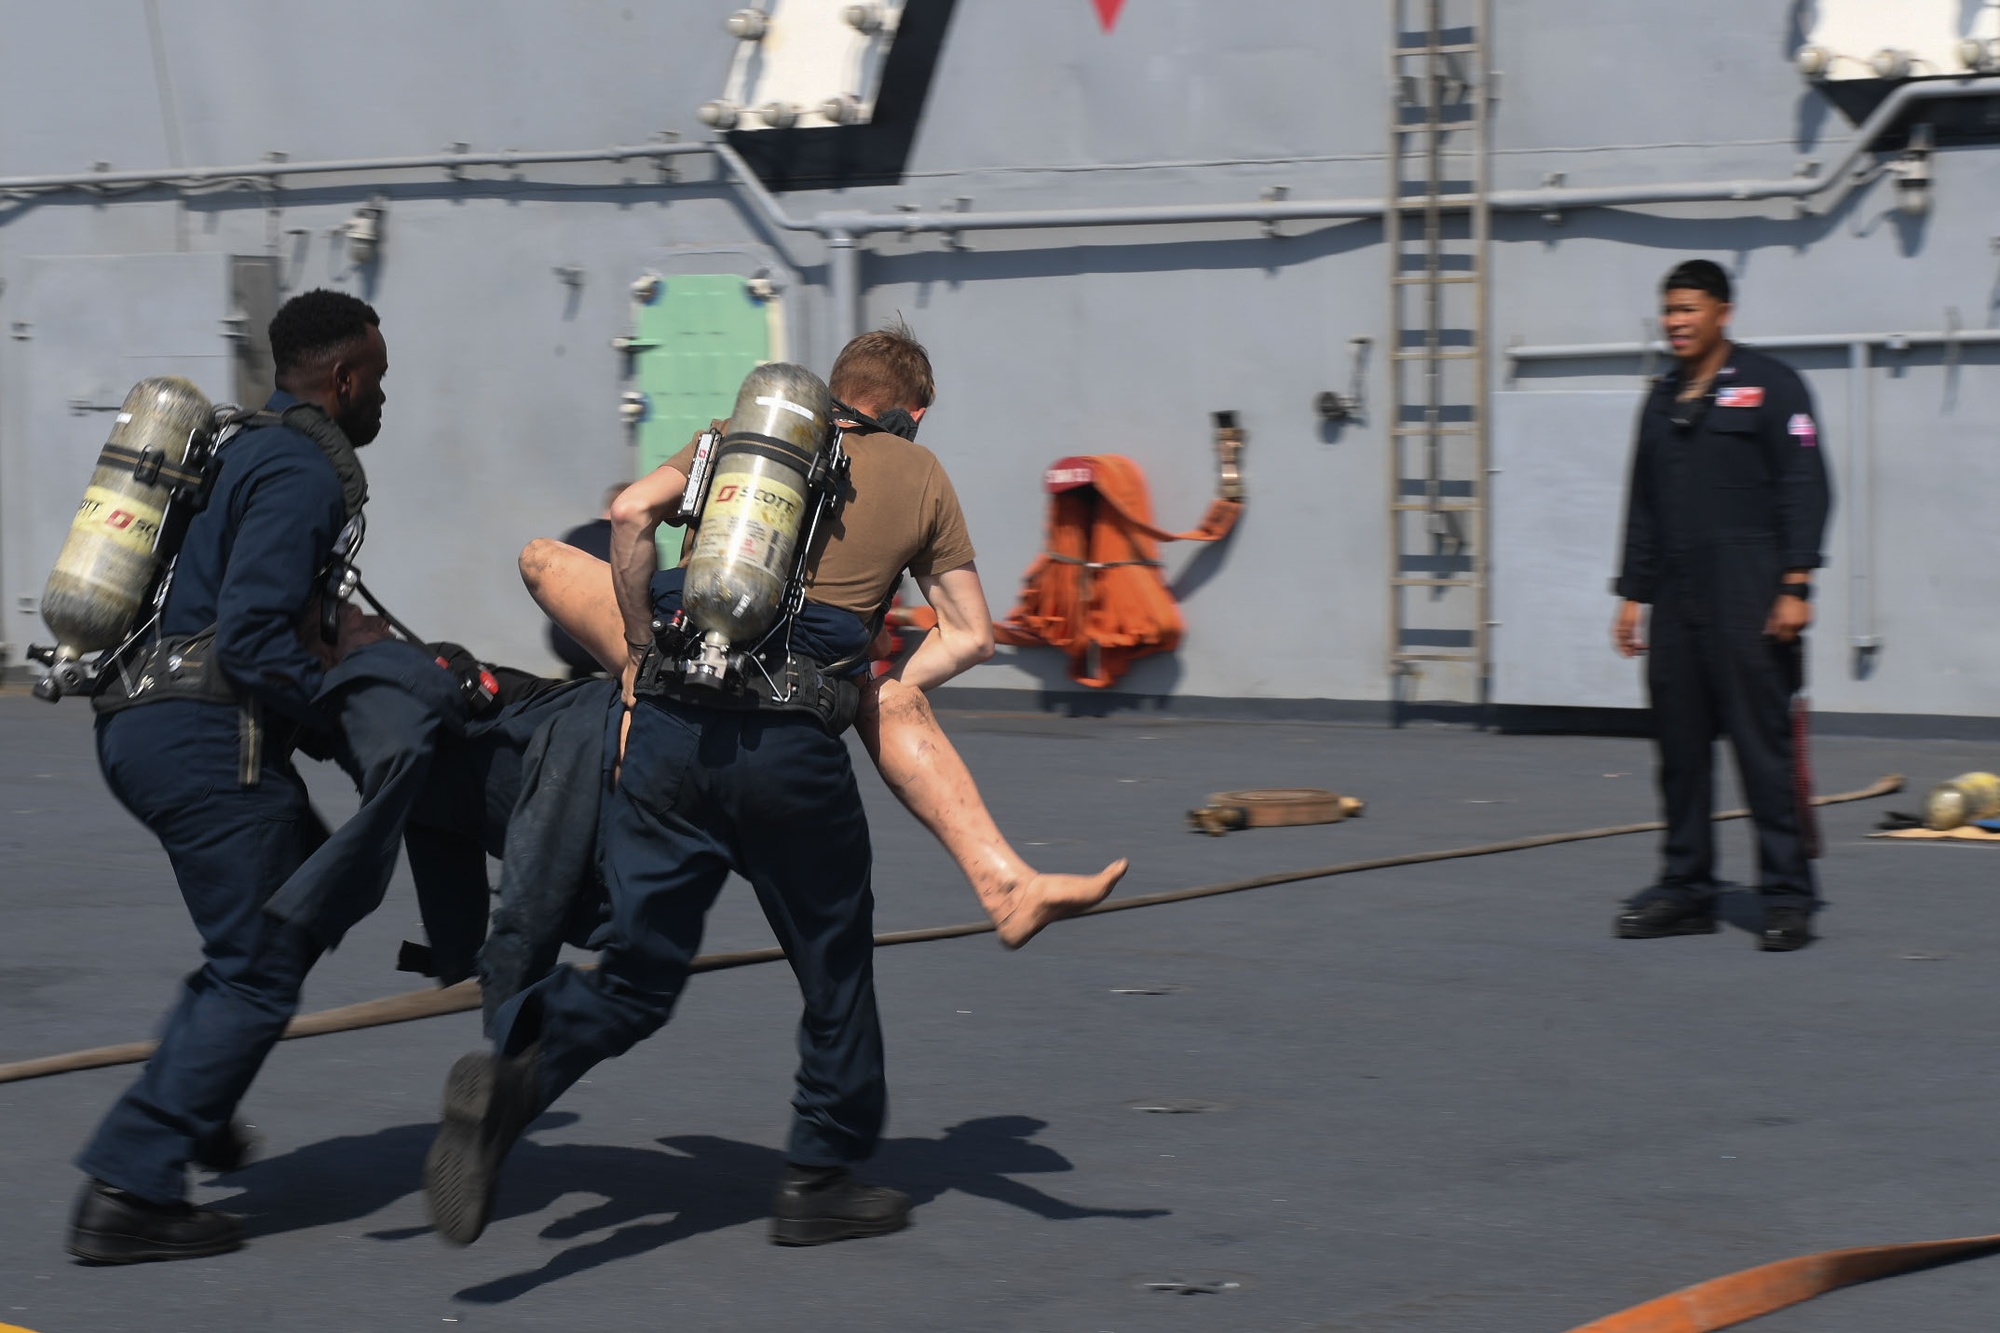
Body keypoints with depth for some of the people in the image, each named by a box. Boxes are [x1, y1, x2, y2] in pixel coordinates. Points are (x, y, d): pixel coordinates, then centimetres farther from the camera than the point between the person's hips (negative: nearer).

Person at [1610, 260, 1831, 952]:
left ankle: (1788, 896, -4)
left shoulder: (1769, 384, -1)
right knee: (1680, 748, 7)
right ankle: (1686, 889, 14)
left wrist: (1794, 586, -13)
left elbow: (1805, 490, -6)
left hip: (1747, 602, -6)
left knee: (1763, 745, -7)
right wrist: (1633, 593, 16)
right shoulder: (1663, 398, 18)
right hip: (1675, 604, 6)